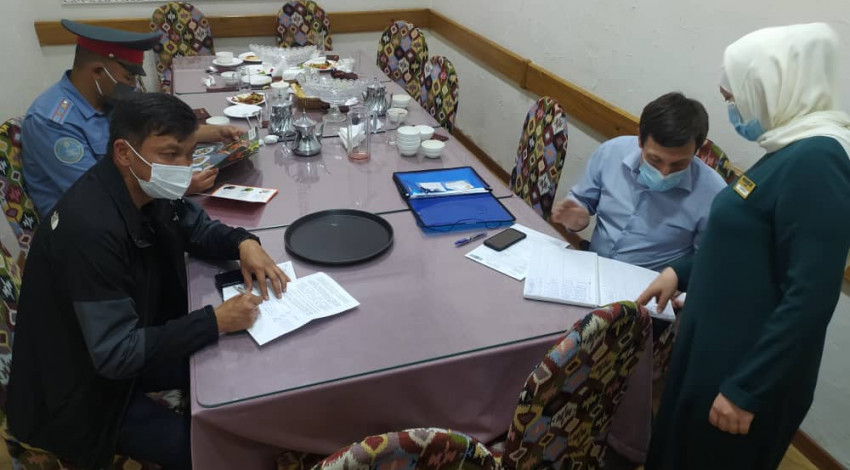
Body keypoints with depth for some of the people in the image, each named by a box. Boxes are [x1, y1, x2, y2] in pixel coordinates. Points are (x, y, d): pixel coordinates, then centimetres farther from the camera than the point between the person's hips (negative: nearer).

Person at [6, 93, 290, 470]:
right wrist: (215, 321, -31)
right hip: (80, 389, -8)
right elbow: (116, 354, -33)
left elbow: (196, 227, 10)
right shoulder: (90, 227, -35)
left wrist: (243, 243, -11)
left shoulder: (147, 188, -9)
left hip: (130, 343, 8)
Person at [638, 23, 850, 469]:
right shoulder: (792, 152, 7)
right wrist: (682, 271, 13)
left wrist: (747, 390, -23)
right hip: (715, 350, 9)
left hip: (746, 371, -9)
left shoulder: (814, 162, -24)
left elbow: (810, 299, -27)